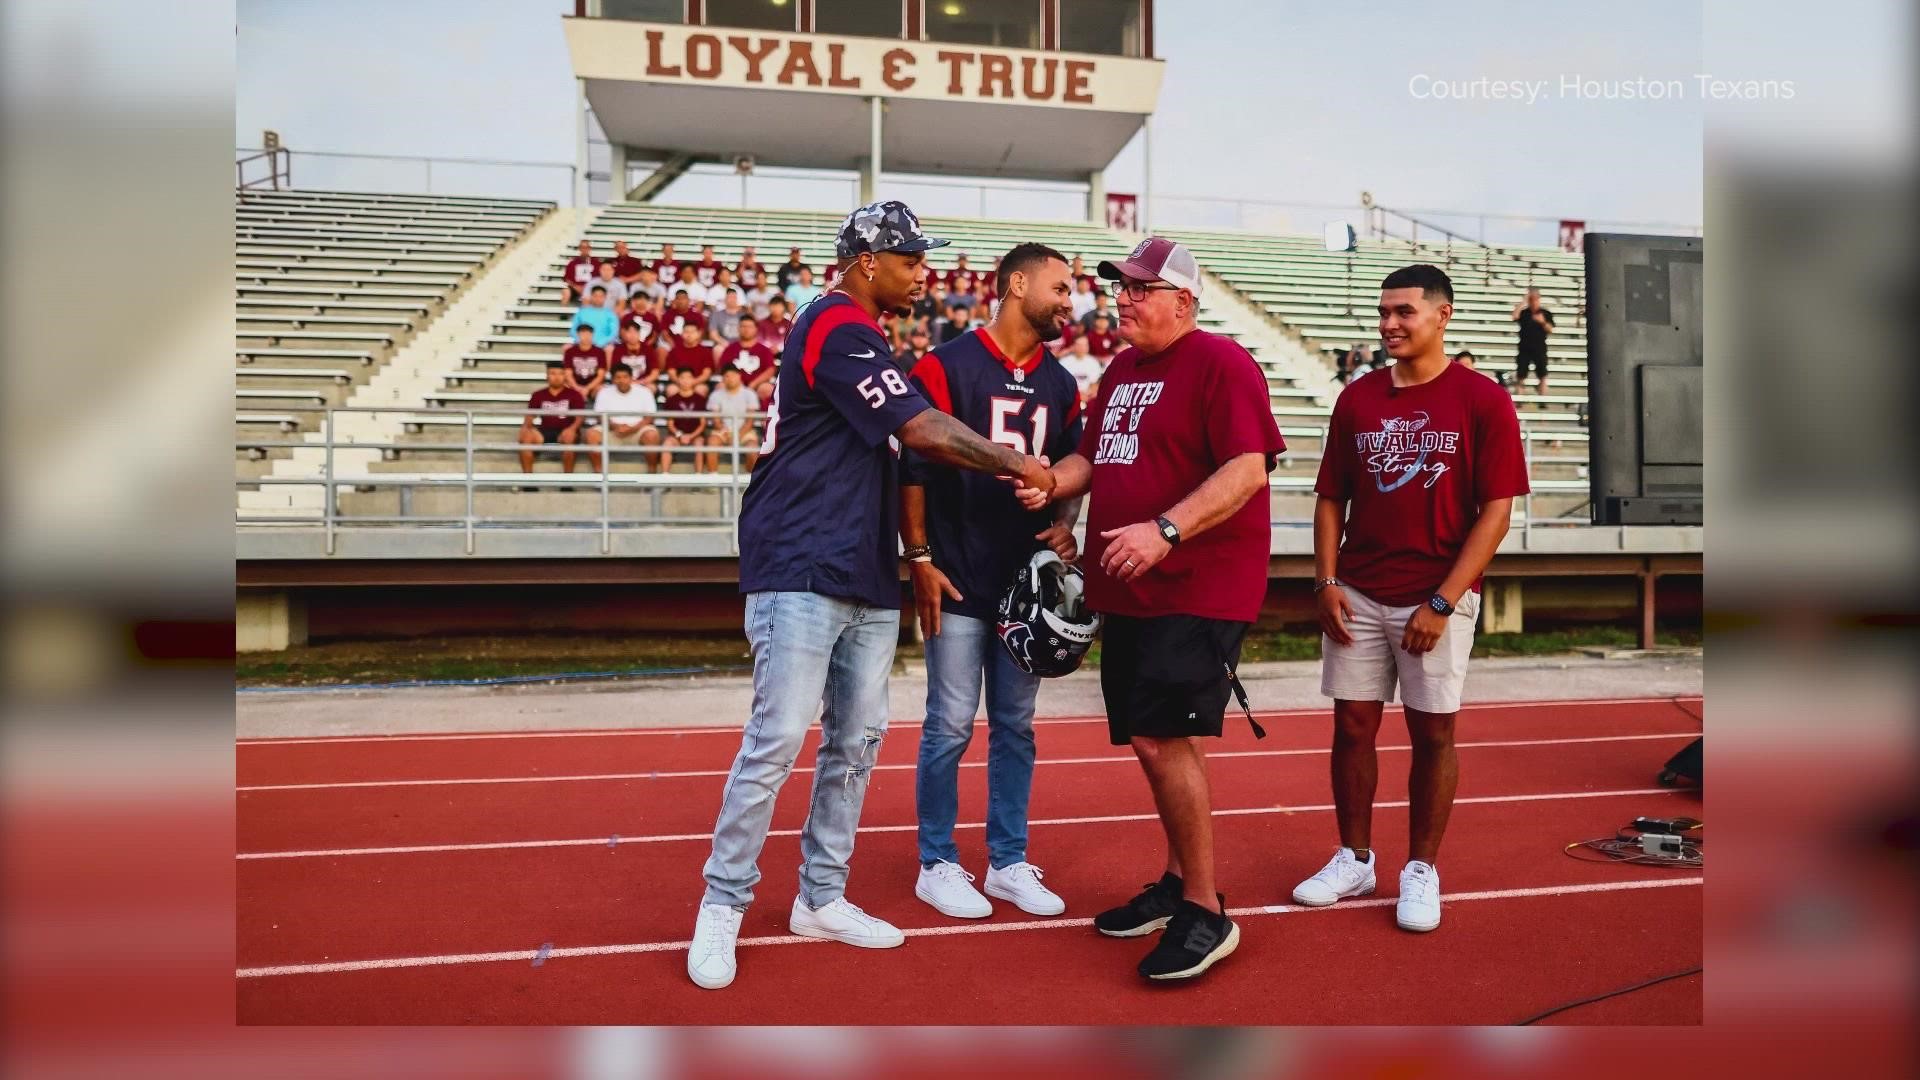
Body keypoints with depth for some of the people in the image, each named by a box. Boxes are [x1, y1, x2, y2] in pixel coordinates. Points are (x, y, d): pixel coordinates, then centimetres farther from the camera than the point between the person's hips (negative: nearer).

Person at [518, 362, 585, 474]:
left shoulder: (573, 394, 6)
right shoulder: (538, 395, 12)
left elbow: (581, 416, -4)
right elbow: (529, 415, 8)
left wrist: (572, 429, -25)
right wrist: (525, 427, -16)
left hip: (565, 431, -2)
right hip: (544, 431, 3)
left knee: (568, 438, -38)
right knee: (525, 437, -27)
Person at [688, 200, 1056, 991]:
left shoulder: (861, 336, 20)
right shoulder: (839, 327, -10)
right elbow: (921, 430, -16)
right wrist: (1014, 466, -5)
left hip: (867, 578, 10)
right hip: (802, 571, -10)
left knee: (856, 739, 10)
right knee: (779, 738, -8)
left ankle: (821, 898, 21)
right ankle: (721, 907, 5)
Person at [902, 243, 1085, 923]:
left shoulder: (1060, 385, 11)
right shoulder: (948, 366, -6)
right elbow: (913, 468, -7)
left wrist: (1063, 524, -1)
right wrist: (920, 559, -10)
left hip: (1028, 580, 6)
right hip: (959, 584, -5)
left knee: (1016, 726, 12)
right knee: (950, 726, 1)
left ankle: (1008, 863, 24)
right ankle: (937, 866, 17)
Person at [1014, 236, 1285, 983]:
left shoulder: (1220, 364, -10)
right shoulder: (1120, 373, 16)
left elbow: (1249, 469, -20)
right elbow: (1093, 455, 22)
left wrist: (1165, 530, -29)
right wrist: (1050, 484, 0)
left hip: (1199, 591, -8)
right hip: (1130, 592, 9)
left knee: (1163, 738, -13)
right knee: (1156, 740, 15)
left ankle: (1205, 913, 2)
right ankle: (1177, 882, 31)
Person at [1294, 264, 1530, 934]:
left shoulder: (1483, 402, -5)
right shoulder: (1357, 399, 7)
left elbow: (1496, 510, -8)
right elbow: (1330, 497, 10)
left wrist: (1442, 602, -14)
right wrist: (1325, 581, -2)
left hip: (1436, 600, -3)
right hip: (1357, 596, 4)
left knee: (1433, 733, 5)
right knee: (1352, 725, 8)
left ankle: (1421, 871, 21)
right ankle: (1353, 861, 24)